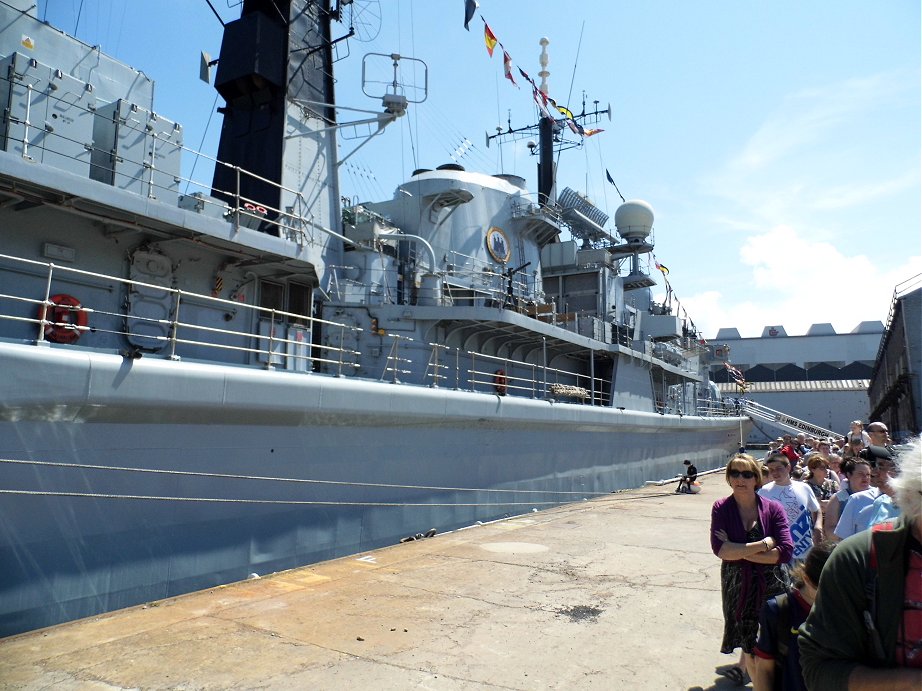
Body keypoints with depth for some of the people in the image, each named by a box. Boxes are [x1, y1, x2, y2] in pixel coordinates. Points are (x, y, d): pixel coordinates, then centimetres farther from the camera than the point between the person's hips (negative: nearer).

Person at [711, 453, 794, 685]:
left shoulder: (773, 509, -8)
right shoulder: (721, 508, -7)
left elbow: (786, 551, -17)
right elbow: (719, 548, -19)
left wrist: (739, 552, -19)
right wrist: (764, 544, -21)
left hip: (771, 584, 0)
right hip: (737, 584, 1)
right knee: (746, 631, 16)